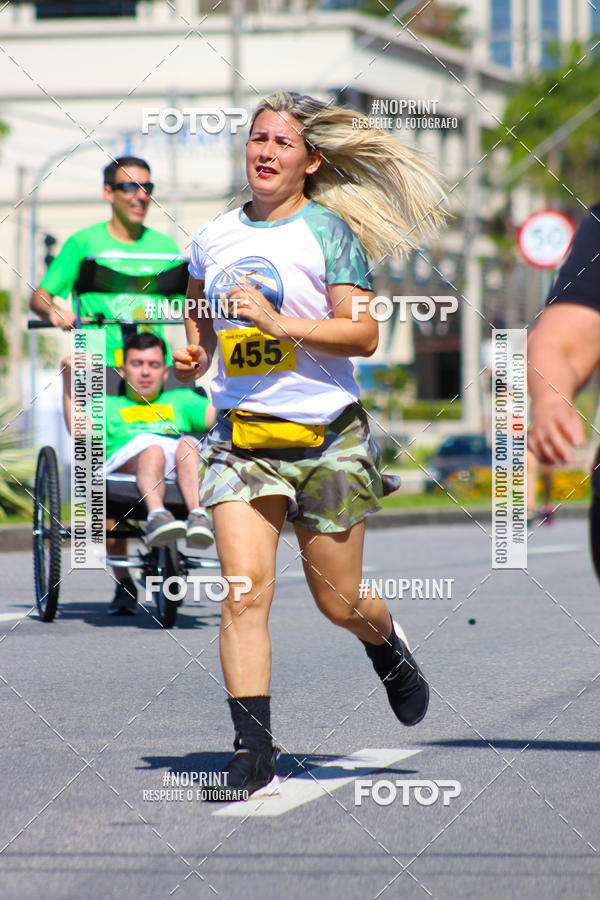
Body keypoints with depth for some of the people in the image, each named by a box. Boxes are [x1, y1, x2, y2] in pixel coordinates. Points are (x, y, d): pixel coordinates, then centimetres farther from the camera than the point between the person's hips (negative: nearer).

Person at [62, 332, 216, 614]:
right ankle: (156, 515, -63)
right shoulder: (107, 405, 35)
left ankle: (198, 516, -55)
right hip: (127, 461, -2)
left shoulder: (180, 401, 41)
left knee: (188, 444, -34)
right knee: (152, 449, -37)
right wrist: (69, 379, 1)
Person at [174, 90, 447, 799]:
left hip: (327, 437, -3)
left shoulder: (329, 231, -4)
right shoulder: (213, 239, 9)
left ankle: (388, 646, 42)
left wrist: (276, 321, -22)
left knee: (338, 601, 6)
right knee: (244, 590, -13)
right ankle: (253, 751, -11)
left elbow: (363, 335, -12)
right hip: (241, 439, 3)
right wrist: (191, 356, 9)